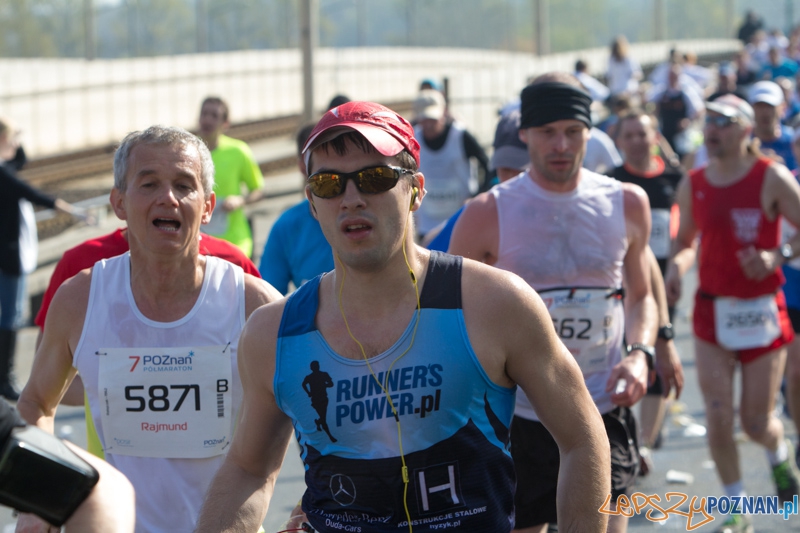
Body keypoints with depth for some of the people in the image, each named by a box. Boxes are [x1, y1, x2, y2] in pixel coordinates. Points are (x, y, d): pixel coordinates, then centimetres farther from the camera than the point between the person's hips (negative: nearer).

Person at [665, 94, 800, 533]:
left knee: (756, 422, 4)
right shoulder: (693, 184, 2)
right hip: (711, 311, 3)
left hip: (762, 311, -2)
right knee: (718, 419, -4)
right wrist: (677, 265, -6)